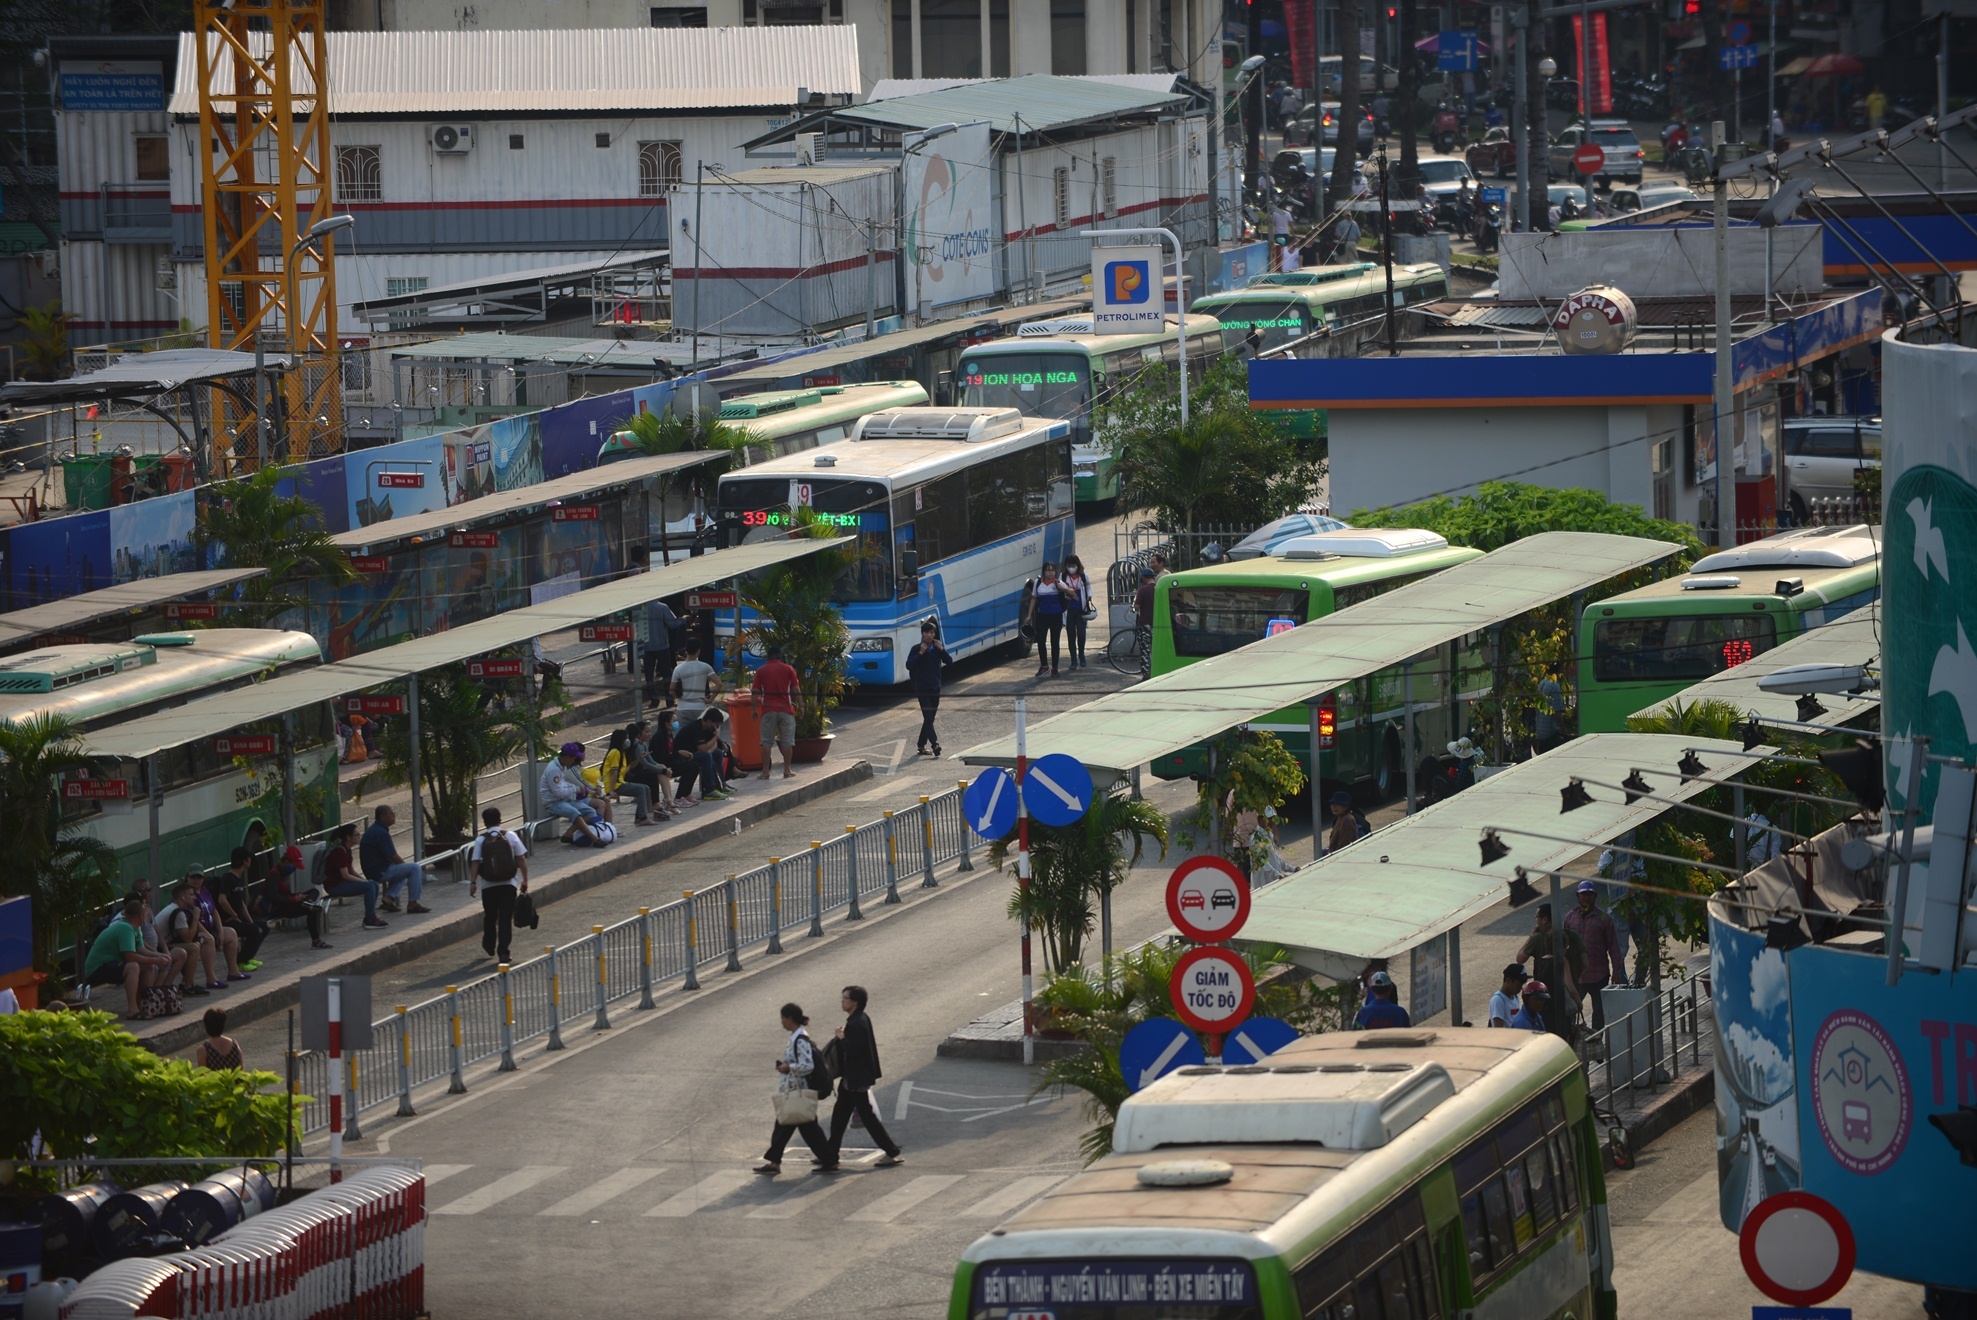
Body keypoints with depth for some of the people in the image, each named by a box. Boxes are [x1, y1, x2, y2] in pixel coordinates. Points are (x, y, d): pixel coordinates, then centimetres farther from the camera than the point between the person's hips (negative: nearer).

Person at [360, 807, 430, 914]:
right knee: (415, 868, -10)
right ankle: (412, 903, -7)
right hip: (380, 872, -10)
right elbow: (393, 857, -17)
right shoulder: (381, 833, -19)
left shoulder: (373, 830, 14)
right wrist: (404, 863, 2)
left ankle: (388, 898, 11)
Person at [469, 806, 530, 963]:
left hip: (488, 885, 1)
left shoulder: (481, 840, -2)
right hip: (508, 884, -1)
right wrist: (525, 880, 5)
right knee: (506, 918, -1)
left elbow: (475, 862, -9)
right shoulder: (511, 836, -1)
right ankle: (503, 952, -11)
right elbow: (521, 859, -1)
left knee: (490, 916, 18)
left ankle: (489, 947, 33)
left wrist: (473, 882, -8)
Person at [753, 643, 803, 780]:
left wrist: (754, 709, 6)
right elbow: (796, 690, 1)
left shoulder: (761, 671, 3)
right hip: (785, 709, 0)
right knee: (787, 741, 6)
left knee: (767, 742, 2)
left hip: (768, 710, 0)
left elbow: (756, 692, 1)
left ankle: (765, 771, 0)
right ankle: (787, 770, 6)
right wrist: (800, 706, 8)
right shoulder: (788, 669, 2)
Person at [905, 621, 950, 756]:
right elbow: (909, 665, -13)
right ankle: (934, 743, -21)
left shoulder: (938, 649, 6)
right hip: (922, 688, -5)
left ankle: (922, 745, 16)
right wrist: (921, 653, -20)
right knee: (928, 716, -14)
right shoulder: (916, 649, -4)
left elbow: (949, 662, -2)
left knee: (930, 718, 8)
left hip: (935, 688, 5)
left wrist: (941, 649, -15)